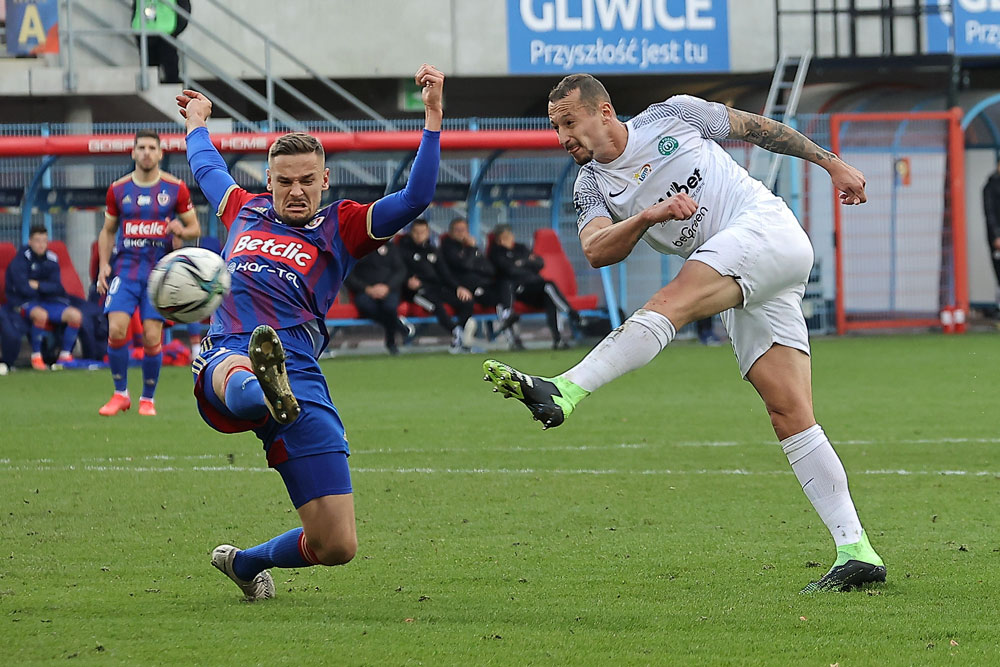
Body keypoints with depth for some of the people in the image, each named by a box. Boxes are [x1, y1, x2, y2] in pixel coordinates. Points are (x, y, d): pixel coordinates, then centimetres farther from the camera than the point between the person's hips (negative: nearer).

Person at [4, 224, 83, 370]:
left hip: (48, 303, 6)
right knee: (41, 314, -39)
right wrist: (45, 288, -5)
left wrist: (38, 285, -14)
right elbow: (23, 287, -17)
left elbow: (56, 287, 1)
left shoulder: (51, 259, 5)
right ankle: (36, 357, -23)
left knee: (75, 315, -14)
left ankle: (65, 356, -1)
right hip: (25, 303, -6)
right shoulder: (21, 259, -10)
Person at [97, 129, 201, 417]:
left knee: (152, 337, -6)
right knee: (116, 329, -14)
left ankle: (148, 398, 13)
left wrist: (182, 230, -17)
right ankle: (121, 394, 3)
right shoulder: (118, 189, 5)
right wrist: (103, 264, 3)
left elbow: (195, 228, 7)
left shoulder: (175, 188, 1)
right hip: (126, 268, 1)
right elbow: (108, 231, 15)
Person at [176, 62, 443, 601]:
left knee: (337, 547, -3)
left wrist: (433, 114, -5)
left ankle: (246, 563, 26)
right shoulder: (245, 211, 25)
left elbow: (416, 198, 0)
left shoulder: (341, 228, 16)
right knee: (238, 377, -44)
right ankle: (267, 394, -83)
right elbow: (206, 168, 49)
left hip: (301, 379, 0)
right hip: (225, 360, 0)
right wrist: (198, 123, 65)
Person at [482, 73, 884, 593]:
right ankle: (856, 554, -6)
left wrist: (832, 164, 20)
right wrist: (648, 216, -19)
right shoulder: (591, 188, 16)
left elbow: (757, 127, 18)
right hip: (740, 293, 6)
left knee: (670, 302, -29)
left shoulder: (673, 116, 8)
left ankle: (563, 393, -42)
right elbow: (596, 252, -3)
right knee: (790, 415, -4)